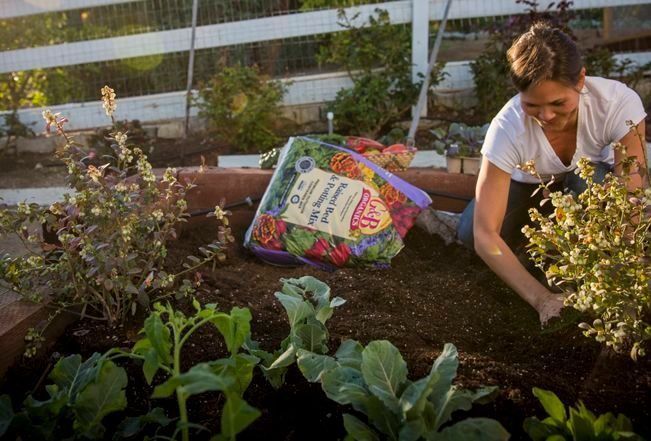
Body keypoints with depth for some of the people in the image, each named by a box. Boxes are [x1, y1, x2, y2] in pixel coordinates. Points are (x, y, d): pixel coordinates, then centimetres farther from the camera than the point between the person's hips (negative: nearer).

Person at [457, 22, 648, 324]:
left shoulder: (619, 102, -36)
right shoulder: (508, 128, -37)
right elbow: (485, 235, -39)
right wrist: (542, 299, -48)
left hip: (592, 178, 0)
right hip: (529, 183, 1)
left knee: (593, 185, -36)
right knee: (469, 234, -22)